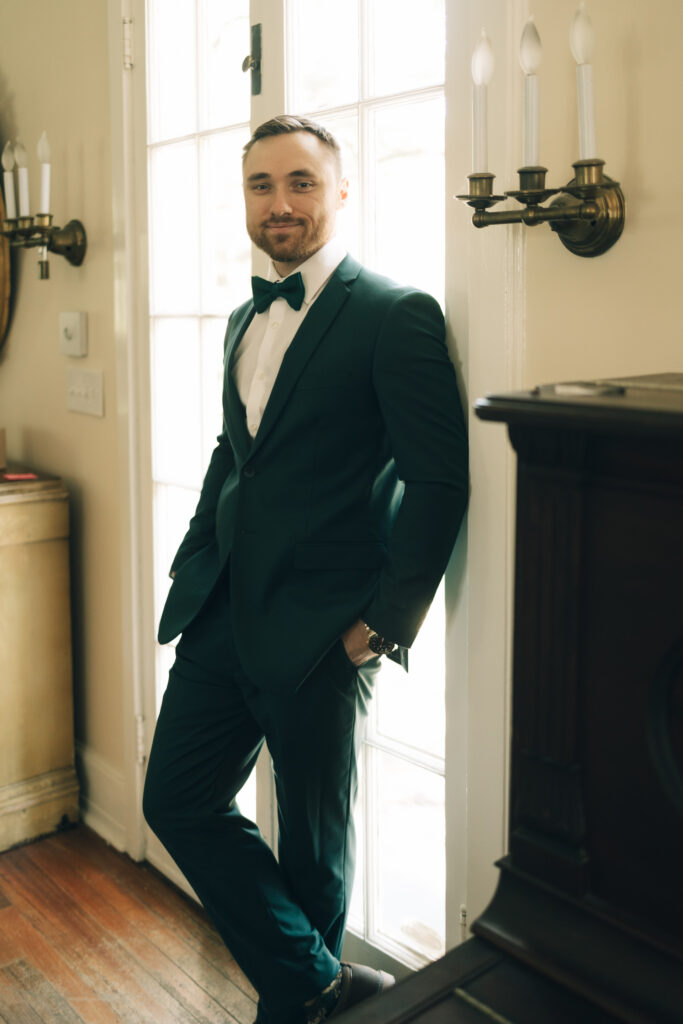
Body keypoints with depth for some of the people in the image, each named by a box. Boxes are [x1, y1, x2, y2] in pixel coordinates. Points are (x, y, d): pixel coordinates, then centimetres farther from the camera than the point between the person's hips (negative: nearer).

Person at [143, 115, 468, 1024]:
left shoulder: (398, 315, -10)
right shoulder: (244, 320, 14)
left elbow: (438, 480, -13)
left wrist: (386, 622, -15)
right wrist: (192, 569, 14)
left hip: (319, 630, -7)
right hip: (222, 610, 8)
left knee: (313, 840, 10)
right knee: (177, 798, 10)